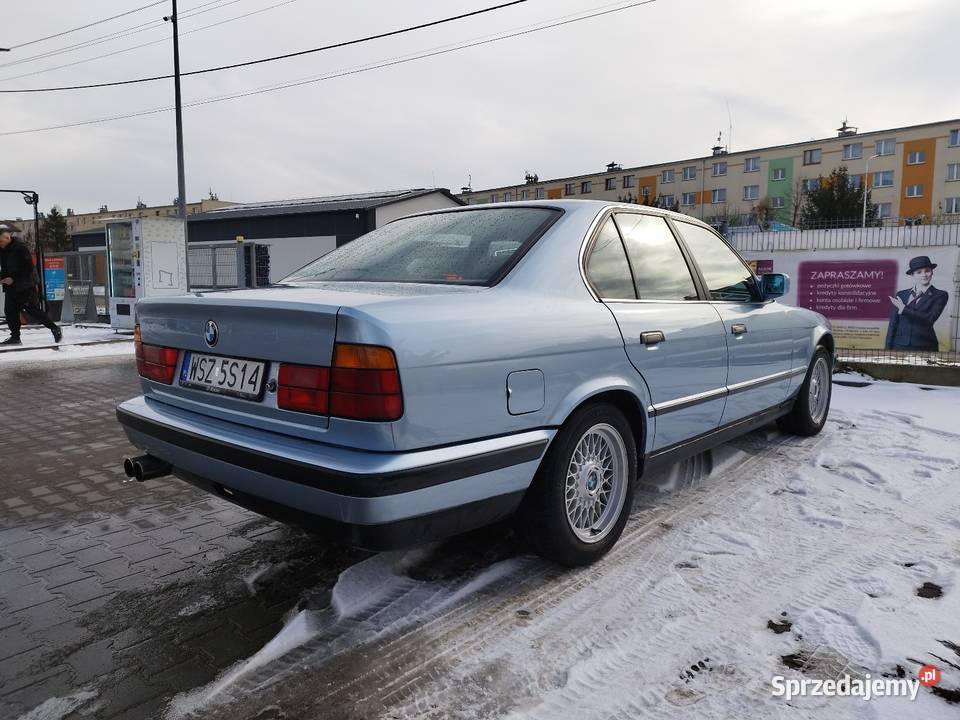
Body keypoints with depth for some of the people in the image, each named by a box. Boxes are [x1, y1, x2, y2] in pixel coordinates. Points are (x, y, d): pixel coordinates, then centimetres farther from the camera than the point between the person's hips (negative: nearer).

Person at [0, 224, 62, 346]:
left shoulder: (20, 248, -14)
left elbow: (28, 268, -16)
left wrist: (14, 279, -19)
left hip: (25, 286, -8)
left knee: (33, 310, -8)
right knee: (10, 311, 5)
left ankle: (55, 328, 2)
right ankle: (15, 336, 11)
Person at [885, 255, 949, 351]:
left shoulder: (940, 295, 5)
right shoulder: (901, 295, 11)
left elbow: (930, 319, -10)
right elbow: (892, 324, 8)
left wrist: (904, 309, -11)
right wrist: (888, 349, 3)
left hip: (925, 347, -2)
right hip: (899, 346, 2)